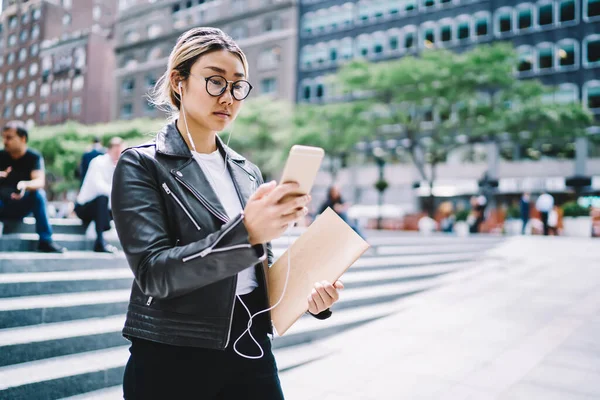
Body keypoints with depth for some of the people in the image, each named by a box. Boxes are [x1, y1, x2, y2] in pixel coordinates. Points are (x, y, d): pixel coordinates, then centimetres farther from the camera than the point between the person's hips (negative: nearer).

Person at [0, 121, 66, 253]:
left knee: (39, 193, -31)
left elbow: (40, 182, -24)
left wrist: (25, 185, -47)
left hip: (22, 207, -1)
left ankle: (45, 240, -26)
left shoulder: (34, 157, -8)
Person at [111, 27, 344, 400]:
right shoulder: (142, 164, -8)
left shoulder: (248, 172, 6)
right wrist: (245, 233, -32)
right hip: (171, 360, -4)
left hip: (251, 352, 4)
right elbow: (153, 272, -19)